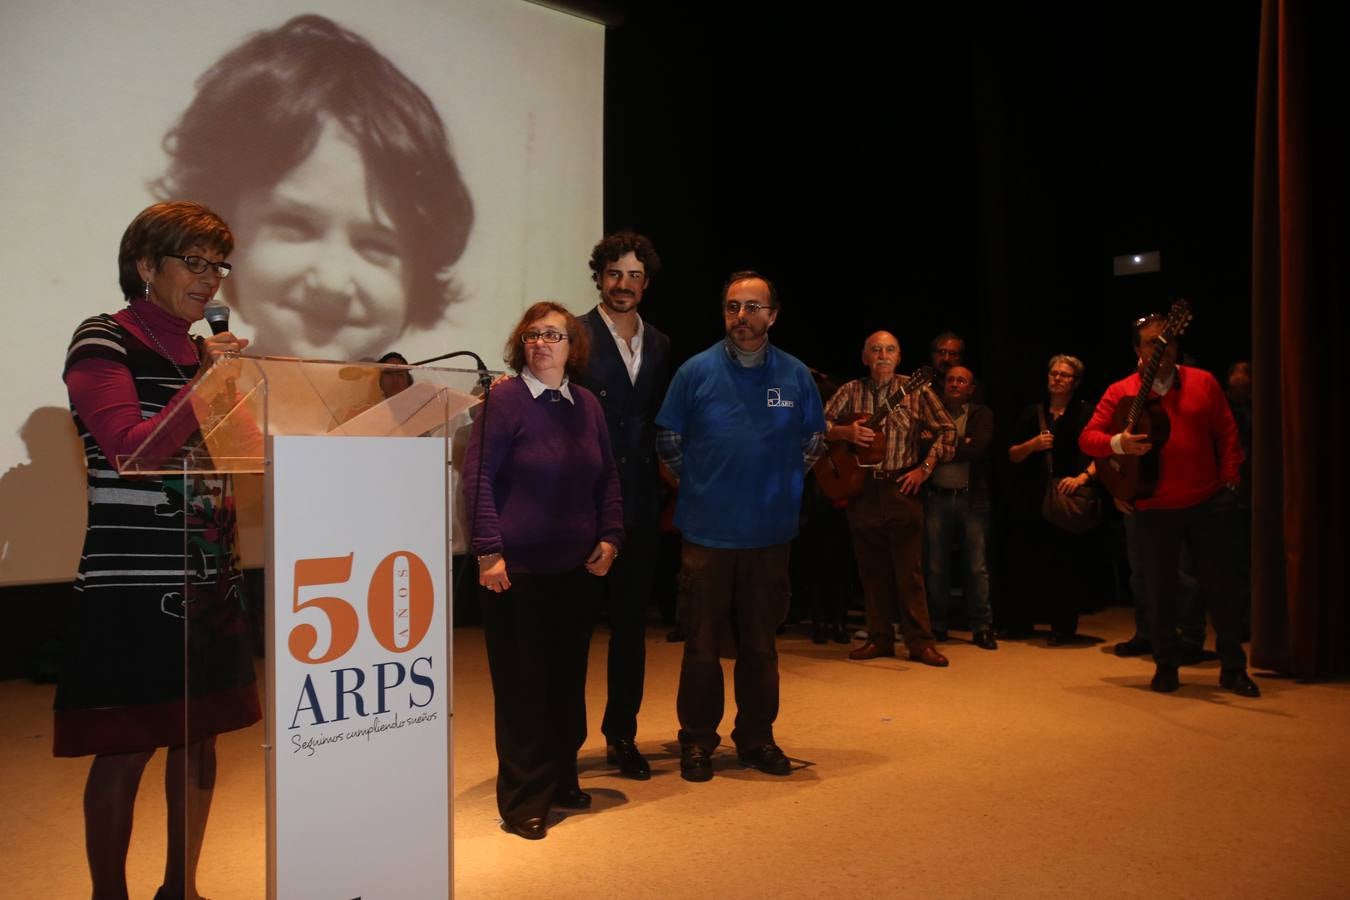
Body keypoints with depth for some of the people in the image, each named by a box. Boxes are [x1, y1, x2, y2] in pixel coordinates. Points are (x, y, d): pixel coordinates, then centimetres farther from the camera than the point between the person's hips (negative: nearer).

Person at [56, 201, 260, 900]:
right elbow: (131, 450, -17)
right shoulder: (103, 341, -5)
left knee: (200, 737, 13)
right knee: (125, 751, 1)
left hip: (210, 582, 7)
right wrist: (208, 382, -20)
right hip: (132, 587, -6)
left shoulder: (205, 351, 13)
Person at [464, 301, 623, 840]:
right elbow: (478, 476, -10)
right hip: (517, 569, -5)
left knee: (568, 680, 14)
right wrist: (489, 551, -14)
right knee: (522, 685, 2)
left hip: (576, 570, 5)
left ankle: (561, 780, 31)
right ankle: (524, 801, 15)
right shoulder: (505, 400, -8)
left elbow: (608, 477, 14)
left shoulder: (587, 405, 8)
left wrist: (609, 537, 5)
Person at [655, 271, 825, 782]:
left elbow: (813, 440, 16)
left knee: (760, 644, 12)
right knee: (702, 644, 6)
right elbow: (668, 440, 6)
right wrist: (700, 487, 6)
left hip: (770, 533, 2)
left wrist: (781, 484, 11)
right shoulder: (696, 371, -3)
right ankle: (697, 742, 19)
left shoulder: (795, 375, 3)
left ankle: (757, 738, 26)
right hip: (707, 533, -2)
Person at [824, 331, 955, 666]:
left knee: (909, 568, -2)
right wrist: (846, 432, -16)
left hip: (902, 488, -2)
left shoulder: (916, 391, 1)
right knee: (872, 569, 8)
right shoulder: (851, 392, 6)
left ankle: (920, 641, 6)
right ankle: (880, 638, 17)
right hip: (861, 489, 2)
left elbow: (946, 430, 3)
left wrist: (924, 468, -5)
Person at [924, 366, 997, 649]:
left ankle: (981, 626, 9)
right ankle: (936, 626, 14)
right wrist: (959, 442, -11)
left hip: (972, 498, -1)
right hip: (937, 497, 1)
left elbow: (978, 447, -11)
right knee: (936, 566, 4)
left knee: (977, 567, 2)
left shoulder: (981, 414, 6)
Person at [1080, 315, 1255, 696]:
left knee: (1221, 585, 7)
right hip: (1154, 508, -1)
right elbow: (1087, 437, -1)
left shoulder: (1203, 382, 6)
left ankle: (1233, 667, 21)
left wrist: (1229, 480, 1)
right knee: (1158, 590, 6)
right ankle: (1166, 665, 22)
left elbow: (1227, 433, 9)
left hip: (1209, 503, 1)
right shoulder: (1121, 392, 1)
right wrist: (1118, 443, -21)